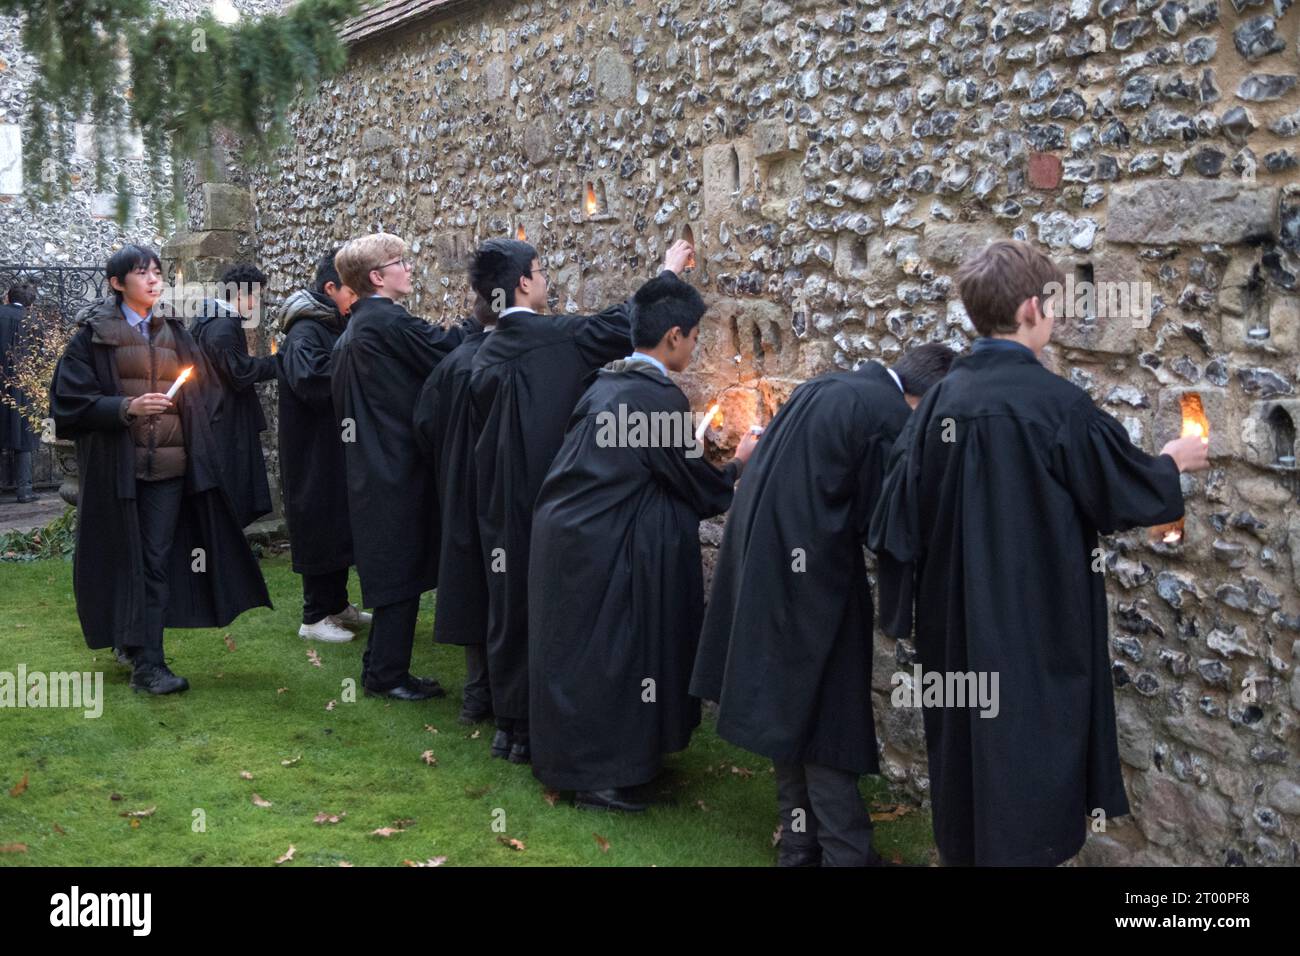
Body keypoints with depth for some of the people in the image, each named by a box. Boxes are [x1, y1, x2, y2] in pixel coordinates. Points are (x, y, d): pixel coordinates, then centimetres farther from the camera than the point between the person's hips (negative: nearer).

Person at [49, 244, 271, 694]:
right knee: (122, 558, 1)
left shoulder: (174, 333, 14)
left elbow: (202, 394, 18)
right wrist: (125, 408, -19)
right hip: (116, 466, -3)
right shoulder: (94, 334, 1)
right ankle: (132, 641, 15)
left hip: (169, 466, 3)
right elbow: (70, 397, -5)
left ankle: (146, 660, 2)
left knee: (156, 560, -2)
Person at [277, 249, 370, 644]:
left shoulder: (333, 326, 11)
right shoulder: (305, 332, -17)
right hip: (314, 450, -9)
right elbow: (308, 374, -35)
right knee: (320, 526, -3)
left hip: (337, 447, 9)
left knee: (340, 526, 16)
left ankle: (337, 604, 27)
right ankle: (314, 617, 6)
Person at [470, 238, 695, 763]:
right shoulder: (557, 336, -13)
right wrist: (668, 272, 11)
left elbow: (487, 430, 12)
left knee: (511, 603, 12)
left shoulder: (486, 355, 5)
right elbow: (622, 324, -4)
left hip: (502, 504, 6)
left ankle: (510, 724, 20)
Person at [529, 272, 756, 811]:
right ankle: (597, 775, 13)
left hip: (566, 537, 9)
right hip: (605, 551, -9)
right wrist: (739, 465, 12)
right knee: (607, 655, 3)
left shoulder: (606, 384, 8)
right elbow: (701, 487, -9)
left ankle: (567, 757, 32)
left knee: (577, 653, 19)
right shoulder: (659, 397, -17)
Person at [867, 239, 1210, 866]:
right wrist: (1173, 462, 14)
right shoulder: (1054, 403, -18)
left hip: (955, 625, 6)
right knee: (1028, 767, 6)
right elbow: (1130, 493, -6)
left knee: (965, 755, 19)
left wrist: (908, 600, 12)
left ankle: (961, 849, 32)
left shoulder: (941, 398, -1)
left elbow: (901, 512, 1)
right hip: (1034, 624, -6)